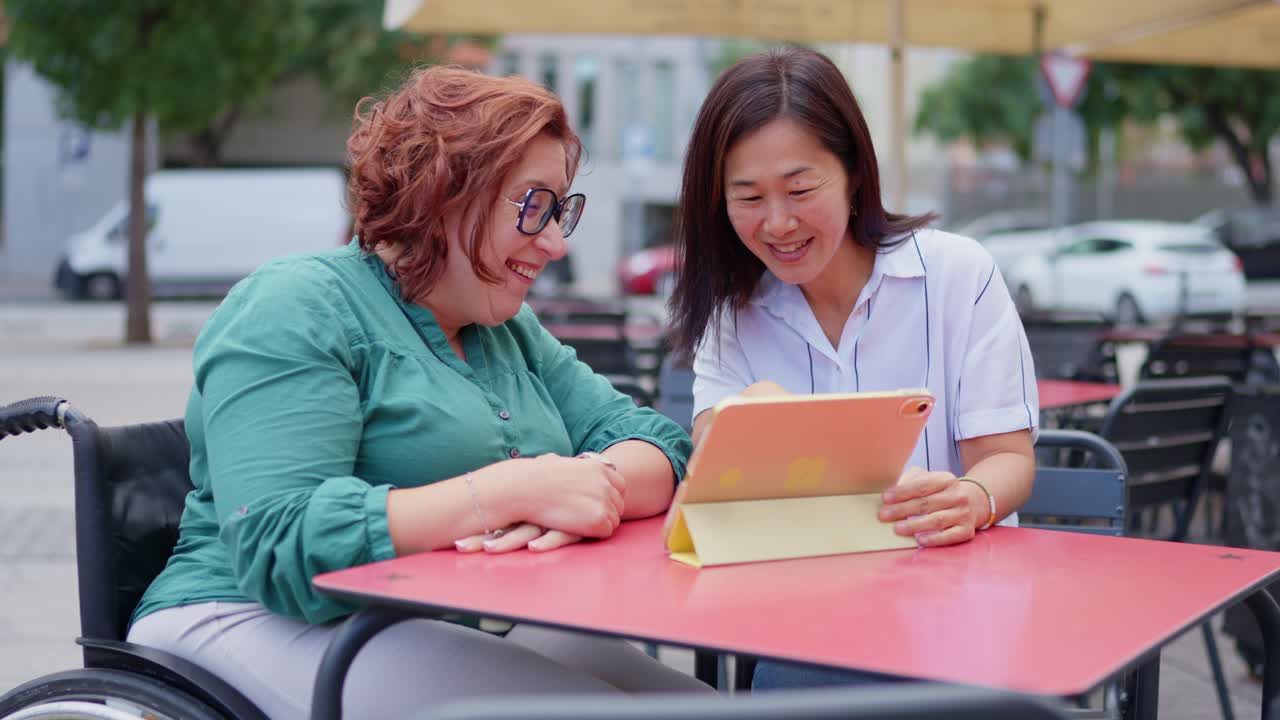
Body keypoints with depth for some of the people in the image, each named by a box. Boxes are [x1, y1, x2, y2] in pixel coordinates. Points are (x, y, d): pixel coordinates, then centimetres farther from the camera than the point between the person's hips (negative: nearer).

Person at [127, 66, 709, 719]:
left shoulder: (513, 333, 17)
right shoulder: (294, 310, -9)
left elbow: (658, 446, 8)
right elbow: (279, 549, -21)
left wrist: (584, 489, -16)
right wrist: (513, 489, -26)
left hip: (472, 639, 7)